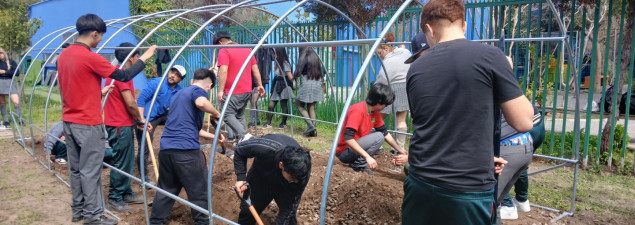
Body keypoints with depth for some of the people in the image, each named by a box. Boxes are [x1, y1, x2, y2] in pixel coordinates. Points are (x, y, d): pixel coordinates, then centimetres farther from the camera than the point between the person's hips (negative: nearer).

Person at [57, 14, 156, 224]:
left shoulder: (64, 55, 8)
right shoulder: (90, 57, -18)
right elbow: (124, 76, -13)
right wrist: (145, 57, -3)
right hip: (88, 123, -8)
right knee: (90, 171, 0)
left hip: (69, 121, 9)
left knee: (76, 168, 16)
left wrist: (98, 92, 22)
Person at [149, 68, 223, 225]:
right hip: (186, 150, -8)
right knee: (198, 191, 7)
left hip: (166, 149, 8)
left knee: (166, 189, 20)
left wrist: (213, 136, 35)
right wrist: (216, 114, -8)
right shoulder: (198, 90, 0)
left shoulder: (178, 94, 27)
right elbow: (201, 103, -27)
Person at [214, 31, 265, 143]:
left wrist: (220, 90, -19)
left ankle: (243, 135, -20)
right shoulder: (247, 49, 14)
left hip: (232, 92, -7)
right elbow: (255, 69, 15)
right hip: (247, 91, 7)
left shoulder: (223, 51, -9)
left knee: (228, 115, -2)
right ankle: (240, 139, 15)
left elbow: (223, 71, -20)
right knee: (240, 115, 16)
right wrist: (259, 85, 18)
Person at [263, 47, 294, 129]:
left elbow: (290, 77, -10)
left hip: (284, 86, -7)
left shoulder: (285, 63, -12)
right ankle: (268, 123, 11)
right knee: (271, 105, 3)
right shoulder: (278, 62, 11)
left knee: (284, 105, 2)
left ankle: (283, 123, 13)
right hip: (277, 86, 7)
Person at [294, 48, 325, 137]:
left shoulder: (304, 59, -5)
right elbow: (321, 74, 14)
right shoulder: (316, 59, 13)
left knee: (299, 105, 7)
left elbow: (297, 74, -8)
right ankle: (313, 130, 6)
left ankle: (310, 125, -8)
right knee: (312, 108, 9)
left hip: (307, 85, -6)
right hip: (317, 86, 6)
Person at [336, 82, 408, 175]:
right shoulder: (358, 111, -24)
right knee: (378, 137, -17)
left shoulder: (375, 112, 4)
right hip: (344, 151, -9)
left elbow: (386, 134, 16)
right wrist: (367, 157, -31)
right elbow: (348, 138, -30)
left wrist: (400, 150, 15)